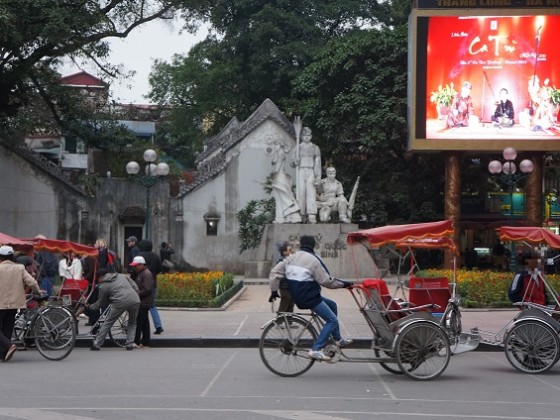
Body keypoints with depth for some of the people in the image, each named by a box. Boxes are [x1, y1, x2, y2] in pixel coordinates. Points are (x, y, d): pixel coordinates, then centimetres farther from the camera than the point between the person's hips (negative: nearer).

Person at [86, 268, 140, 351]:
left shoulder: (103, 286, 11)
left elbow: (100, 304, 19)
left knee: (107, 323, 12)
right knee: (132, 323, 25)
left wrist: (89, 307, 33)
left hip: (120, 303, -4)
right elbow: (135, 287, 18)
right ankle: (129, 344, 16)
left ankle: (96, 344, 15)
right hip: (135, 301, 4)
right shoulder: (122, 276, 24)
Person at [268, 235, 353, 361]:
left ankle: (338, 340, 28)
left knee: (332, 305, 24)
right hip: (309, 298, -9)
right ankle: (316, 349, -12)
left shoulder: (291, 258, 7)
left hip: (297, 297, 9)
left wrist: (274, 291, 13)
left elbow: (275, 273, 4)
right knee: (332, 320, -4)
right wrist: (344, 284, 0)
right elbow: (327, 281, -13)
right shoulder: (313, 260, -14)